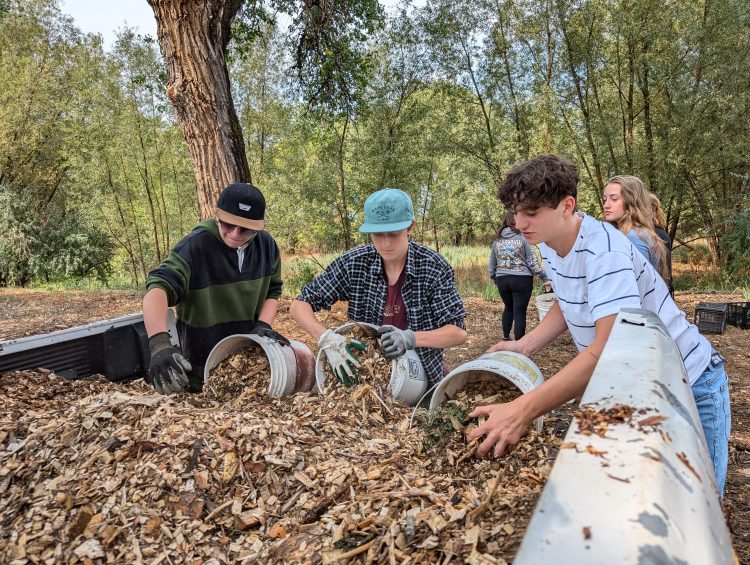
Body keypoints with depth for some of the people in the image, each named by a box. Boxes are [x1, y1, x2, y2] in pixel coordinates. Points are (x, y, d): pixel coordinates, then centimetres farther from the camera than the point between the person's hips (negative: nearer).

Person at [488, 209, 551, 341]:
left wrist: (495, 279, 29)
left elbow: (491, 264, 14)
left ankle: (505, 337, 26)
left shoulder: (497, 241, 7)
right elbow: (533, 261, -8)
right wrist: (545, 278, -1)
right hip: (521, 279, -4)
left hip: (502, 280, 4)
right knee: (519, 311, 0)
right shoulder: (523, 238, -7)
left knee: (508, 308, 22)